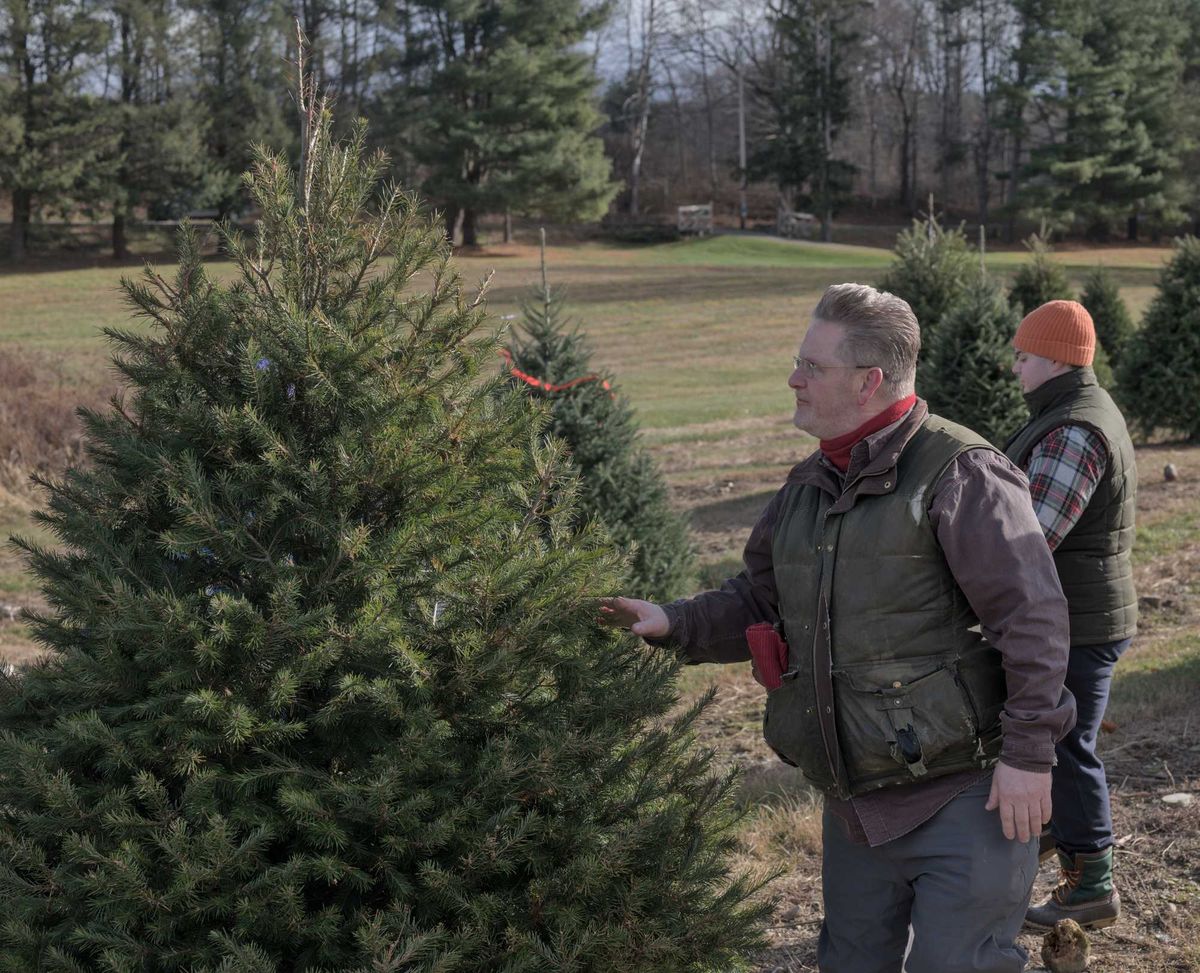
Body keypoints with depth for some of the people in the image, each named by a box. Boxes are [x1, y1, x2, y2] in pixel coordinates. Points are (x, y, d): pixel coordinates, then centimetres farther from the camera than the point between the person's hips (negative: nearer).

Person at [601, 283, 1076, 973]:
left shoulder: (958, 474, -16)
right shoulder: (808, 488, 10)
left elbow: (1033, 618, -18)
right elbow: (760, 600, 17)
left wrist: (1027, 754, -20)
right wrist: (676, 623, 0)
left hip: (964, 796, -8)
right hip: (856, 805, 8)